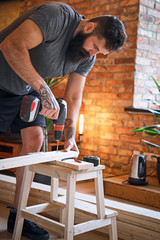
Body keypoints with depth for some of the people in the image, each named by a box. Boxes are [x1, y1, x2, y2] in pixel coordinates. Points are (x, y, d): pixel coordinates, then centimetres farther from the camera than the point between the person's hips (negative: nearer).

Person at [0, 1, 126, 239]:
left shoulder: (88, 58, -3)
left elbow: (73, 97, 2)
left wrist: (70, 136, -10)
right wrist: (44, 91, -38)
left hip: (27, 90, 7)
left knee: (34, 140, -2)